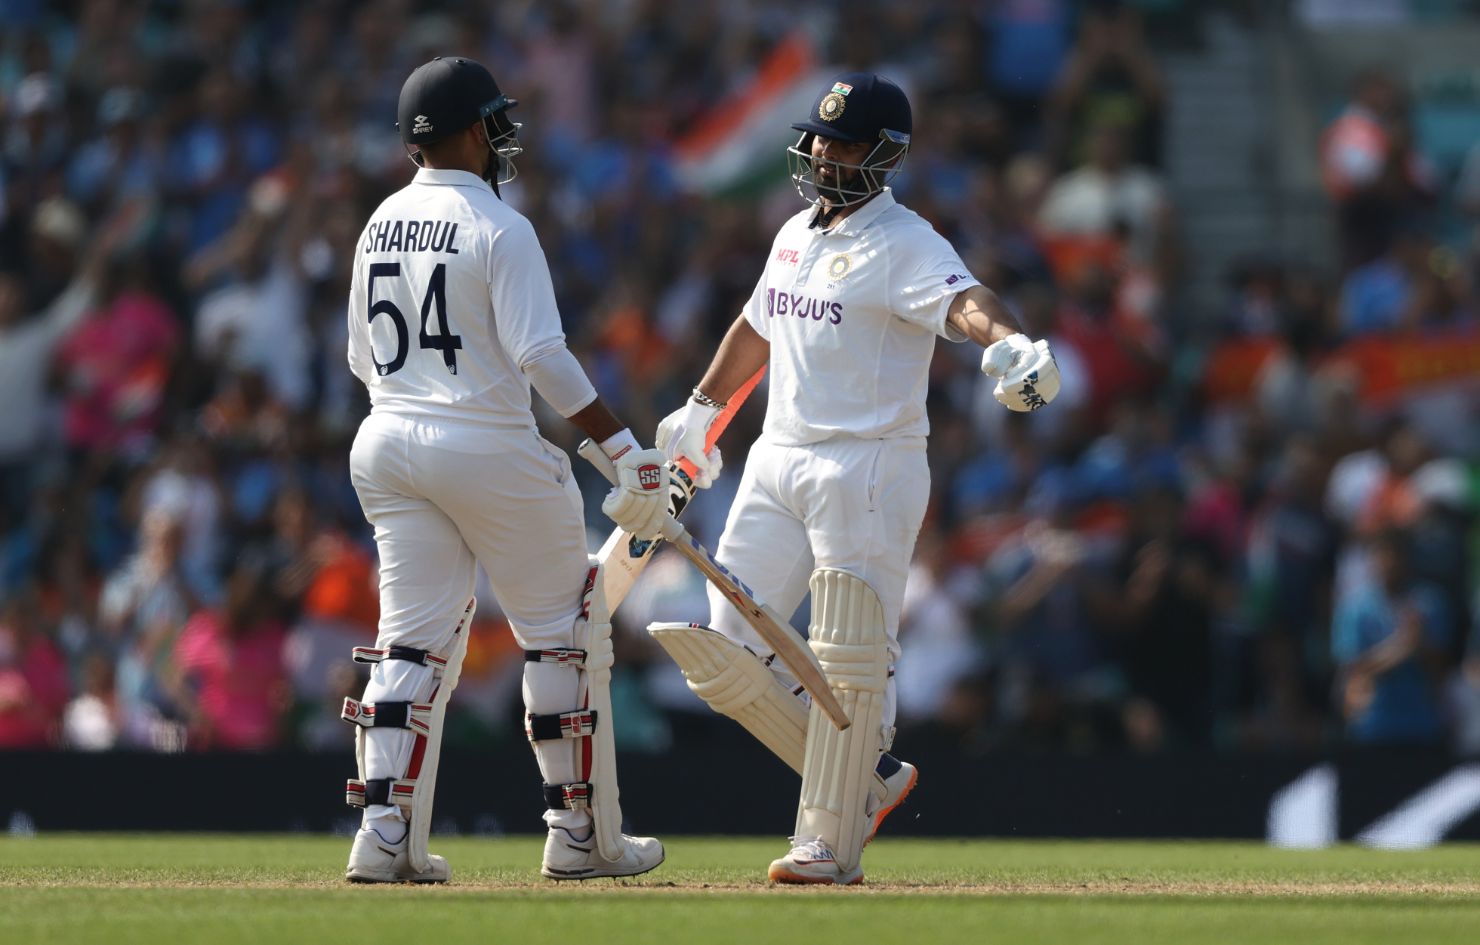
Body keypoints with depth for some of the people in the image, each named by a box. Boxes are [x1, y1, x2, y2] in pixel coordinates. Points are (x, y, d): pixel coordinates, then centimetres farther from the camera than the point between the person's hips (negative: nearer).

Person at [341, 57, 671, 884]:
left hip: (387, 445, 7)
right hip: (489, 448, -7)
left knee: (414, 639, 8)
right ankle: (580, 834, 9)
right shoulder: (499, 229, -13)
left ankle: (386, 834, -4)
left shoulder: (381, 225, 9)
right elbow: (541, 354, -22)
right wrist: (624, 446, -22)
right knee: (564, 634, 7)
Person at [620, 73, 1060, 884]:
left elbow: (961, 300, -30)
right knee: (728, 659, 3)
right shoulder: (797, 234, 15)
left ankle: (829, 842, 1)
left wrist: (1007, 343, -51)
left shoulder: (904, 245, -10)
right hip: (778, 461, 8)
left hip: (868, 467, -8)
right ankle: (869, 779, 16)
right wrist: (702, 409, 38)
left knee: (849, 662, -7)